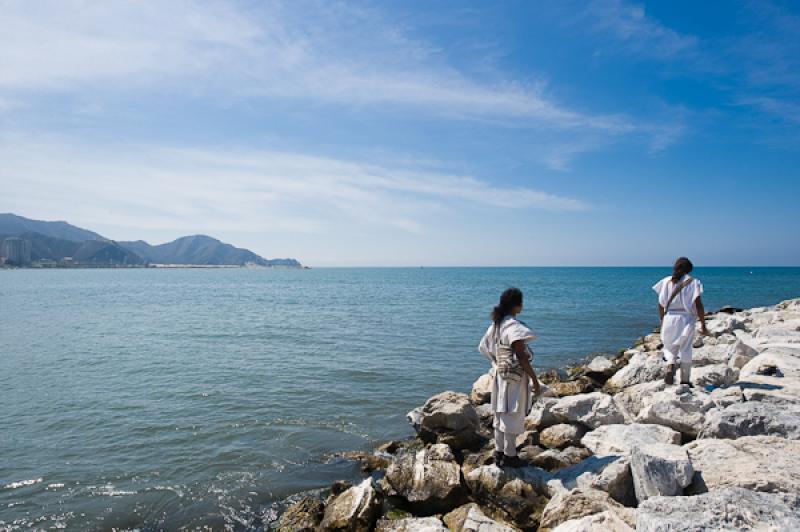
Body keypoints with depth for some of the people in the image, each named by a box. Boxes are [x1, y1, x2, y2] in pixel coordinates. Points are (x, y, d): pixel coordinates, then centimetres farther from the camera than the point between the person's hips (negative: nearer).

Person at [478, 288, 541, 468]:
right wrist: (535, 379, -15)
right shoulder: (514, 326, -21)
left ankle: (499, 452, 26)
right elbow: (521, 357, -22)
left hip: (500, 375, 9)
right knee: (513, 416, 3)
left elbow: (483, 347, 12)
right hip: (515, 378, -8)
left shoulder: (496, 324, 6)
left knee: (500, 415, 15)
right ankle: (509, 456, 13)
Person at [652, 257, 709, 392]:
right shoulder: (693, 282, -2)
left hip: (669, 318, 1)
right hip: (686, 319, -1)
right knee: (686, 350, 9)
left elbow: (661, 304, 5)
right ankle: (685, 382, 12)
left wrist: (662, 321, 16)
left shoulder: (667, 281, 4)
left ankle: (670, 366, -15)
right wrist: (703, 325, -2)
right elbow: (698, 305, -7)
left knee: (669, 347, 15)